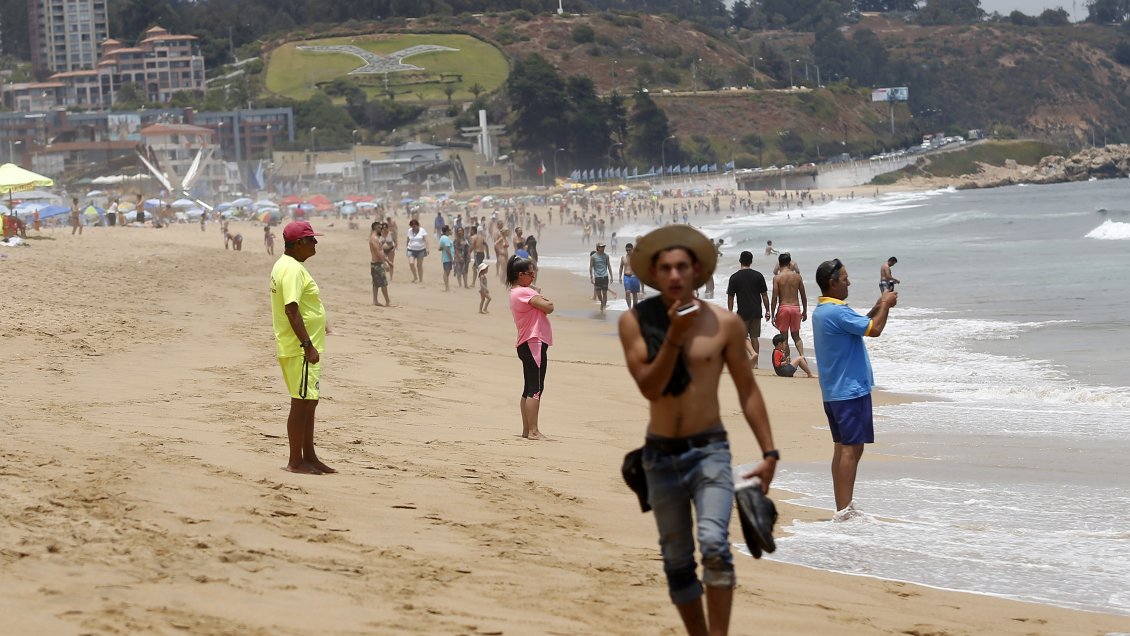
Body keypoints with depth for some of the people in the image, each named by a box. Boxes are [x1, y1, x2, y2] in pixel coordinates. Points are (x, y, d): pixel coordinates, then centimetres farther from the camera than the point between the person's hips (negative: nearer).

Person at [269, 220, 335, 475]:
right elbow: (292, 310, -26)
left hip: (302, 348, 11)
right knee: (301, 403, -5)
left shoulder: (285, 266, 15)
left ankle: (309, 457, 23)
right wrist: (308, 346, -27)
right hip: (299, 349, -11)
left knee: (309, 402, 16)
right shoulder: (293, 270, -18)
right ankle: (296, 462, 0)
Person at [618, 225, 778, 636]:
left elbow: (747, 390, 4)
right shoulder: (635, 322, -4)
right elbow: (650, 387, -13)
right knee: (677, 562, 9)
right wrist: (674, 335, -22)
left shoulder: (724, 323, -4)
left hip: (709, 450, -2)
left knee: (714, 545, -22)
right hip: (660, 455, 2)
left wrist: (769, 452, 1)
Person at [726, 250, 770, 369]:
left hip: (743, 312, -3)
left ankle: (753, 353, -18)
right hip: (757, 311, 3)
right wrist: (767, 311, 12)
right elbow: (764, 295, 3)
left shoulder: (734, 277, -6)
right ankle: (755, 363, 14)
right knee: (754, 336, 12)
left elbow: (730, 297, -4)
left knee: (743, 336, 8)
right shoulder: (758, 276, -1)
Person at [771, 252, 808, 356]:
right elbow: (803, 296, 5)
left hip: (783, 308, -3)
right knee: (796, 336, 15)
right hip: (796, 307, 3)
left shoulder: (777, 278, -8)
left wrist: (773, 314, -2)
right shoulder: (797, 276, 0)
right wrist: (805, 311, 17)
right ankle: (802, 356, -4)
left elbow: (775, 298, -10)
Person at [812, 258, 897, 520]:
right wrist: (885, 305, -4)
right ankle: (844, 510, -12)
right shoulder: (837, 312, -19)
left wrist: (877, 308, 17)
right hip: (851, 390, -10)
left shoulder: (820, 312, 13)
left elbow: (860, 325, 25)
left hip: (832, 392, 10)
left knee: (842, 447, 12)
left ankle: (843, 508, 15)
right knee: (852, 448, -9)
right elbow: (874, 329, -20)